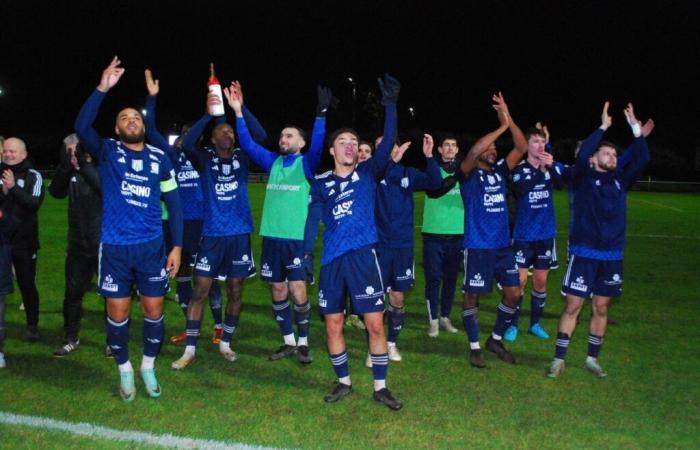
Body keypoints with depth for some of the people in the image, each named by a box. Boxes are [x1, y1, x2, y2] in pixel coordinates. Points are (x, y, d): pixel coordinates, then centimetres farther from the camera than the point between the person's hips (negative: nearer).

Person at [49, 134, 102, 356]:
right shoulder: (70, 172, 5)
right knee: (73, 292, 10)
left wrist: (83, 163, -30)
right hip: (78, 244, 4)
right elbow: (56, 191, -11)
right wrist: (65, 164, -24)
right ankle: (71, 339, 25)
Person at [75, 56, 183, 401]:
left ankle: (149, 367, 28)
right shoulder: (107, 152, -1)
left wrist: (177, 246, 1)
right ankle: (124, 370, 27)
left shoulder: (160, 159, 4)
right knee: (117, 312, 6)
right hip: (115, 247, -1)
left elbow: (173, 202, 6)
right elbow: (81, 127, -21)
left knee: (153, 310, 7)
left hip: (152, 246, 1)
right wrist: (103, 88, -27)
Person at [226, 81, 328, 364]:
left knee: (297, 291, -6)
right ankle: (288, 342, 22)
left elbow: (318, 146, -19)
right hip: (271, 236, 5)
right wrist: (238, 111, -3)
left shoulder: (306, 164, 0)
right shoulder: (273, 163, 12)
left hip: (297, 237, -5)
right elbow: (247, 144, 7)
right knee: (278, 290, 9)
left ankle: (303, 343, 10)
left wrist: (321, 114, -32)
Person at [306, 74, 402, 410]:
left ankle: (380, 387, 12)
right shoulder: (321, 183, 9)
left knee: (374, 323, -2)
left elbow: (387, 144, -10)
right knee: (333, 323, 7)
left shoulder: (368, 173, 5)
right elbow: (313, 221, 8)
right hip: (331, 259, 2)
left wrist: (390, 105, -21)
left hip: (363, 255, -2)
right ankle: (344, 382, 25)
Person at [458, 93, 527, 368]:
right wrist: (502, 126, -24)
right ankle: (474, 347, 15)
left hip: (503, 245, 6)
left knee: (513, 292, 5)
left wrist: (509, 120, -11)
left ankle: (496, 340, 23)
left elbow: (522, 148, 0)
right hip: (477, 246, -6)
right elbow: (473, 152, -26)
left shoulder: (500, 171, 10)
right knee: (472, 295, 2)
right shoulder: (469, 174, -5)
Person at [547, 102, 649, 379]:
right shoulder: (584, 178, -2)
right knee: (573, 306, -3)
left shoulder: (620, 180, 10)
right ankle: (559, 360, 5)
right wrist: (602, 127, -18)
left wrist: (636, 128, -6)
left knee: (601, 308, 10)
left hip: (612, 255, 5)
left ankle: (592, 359, 22)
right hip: (584, 254, -4)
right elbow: (582, 155, -20)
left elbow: (641, 160, 1)